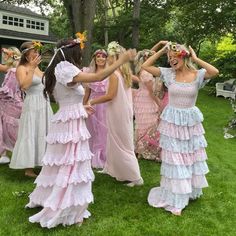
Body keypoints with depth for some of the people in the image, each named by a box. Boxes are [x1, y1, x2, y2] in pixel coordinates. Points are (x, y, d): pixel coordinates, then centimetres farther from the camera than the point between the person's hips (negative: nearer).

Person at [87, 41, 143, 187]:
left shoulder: (114, 73, -16)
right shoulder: (125, 72, 8)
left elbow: (110, 95, -20)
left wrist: (92, 102, -13)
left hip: (118, 112, -9)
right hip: (125, 110, 9)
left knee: (121, 145, 0)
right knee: (117, 142, 20)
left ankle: (136, 177, 3)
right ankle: (112, 168, 35)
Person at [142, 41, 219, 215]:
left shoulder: (197, 75, -7)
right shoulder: (169, 74, -4)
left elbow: (215, 72, -27)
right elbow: (145, 66, -5)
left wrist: (195, 58, -16)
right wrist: (161, 51, -5)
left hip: (191, 121, 1)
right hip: (173, 121, 0)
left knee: (191, 157, 16)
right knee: (175, 160, 5)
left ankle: (191, 191, 41)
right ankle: (175, 200, 16)